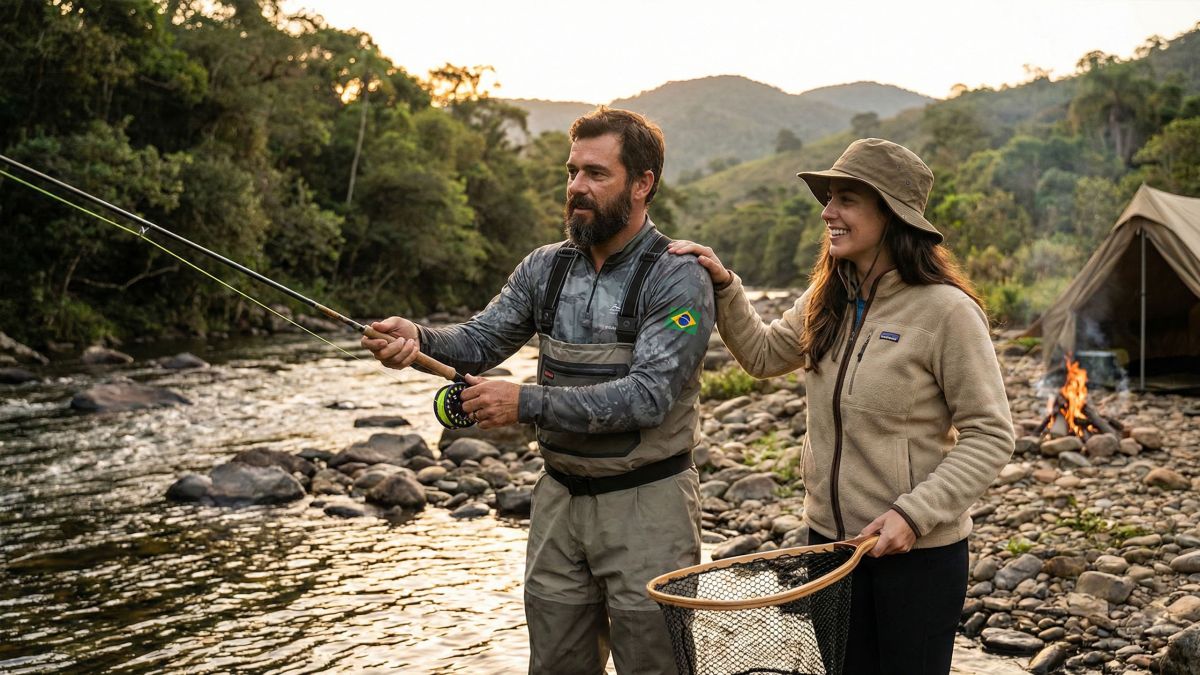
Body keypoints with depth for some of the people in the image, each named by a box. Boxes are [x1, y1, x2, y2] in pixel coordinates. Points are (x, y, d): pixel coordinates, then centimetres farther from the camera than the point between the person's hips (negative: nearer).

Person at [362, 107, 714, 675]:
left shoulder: (679, 278, -14)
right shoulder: (545, 267, 4)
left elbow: (648, 396, -24)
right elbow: (479, 341, -2)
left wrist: (526, 403, -28)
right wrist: (417, 339, -23)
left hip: (646, 504, -5)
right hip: (559, 500, 6)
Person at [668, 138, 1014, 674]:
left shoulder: (945, 309, -17)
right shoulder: (826, 302, 3)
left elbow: (989, 437, -15)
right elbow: (763, 356, 18)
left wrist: (915, 514, -22)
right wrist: (723, 286, 4)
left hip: (918, 551, -6)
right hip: (829, 537, 6)